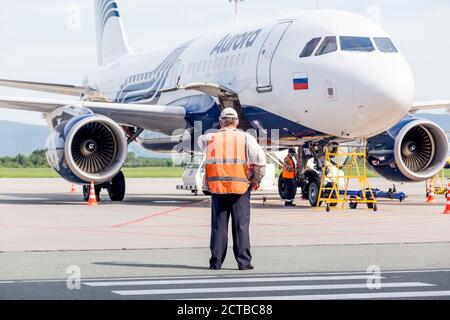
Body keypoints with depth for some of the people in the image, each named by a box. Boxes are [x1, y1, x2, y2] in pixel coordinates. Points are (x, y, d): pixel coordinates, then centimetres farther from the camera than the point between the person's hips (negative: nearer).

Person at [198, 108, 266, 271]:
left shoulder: (210, 138, 6)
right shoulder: (246, 138, 1)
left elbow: (201, 141, 30)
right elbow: (260, 159, -9)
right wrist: (256, 180, 3)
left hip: (217, 187, 2)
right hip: (240, 187, -2)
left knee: (218, 226, 7)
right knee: (241, 226, 2)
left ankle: (216, 262, 8)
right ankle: (244, 262, 0)